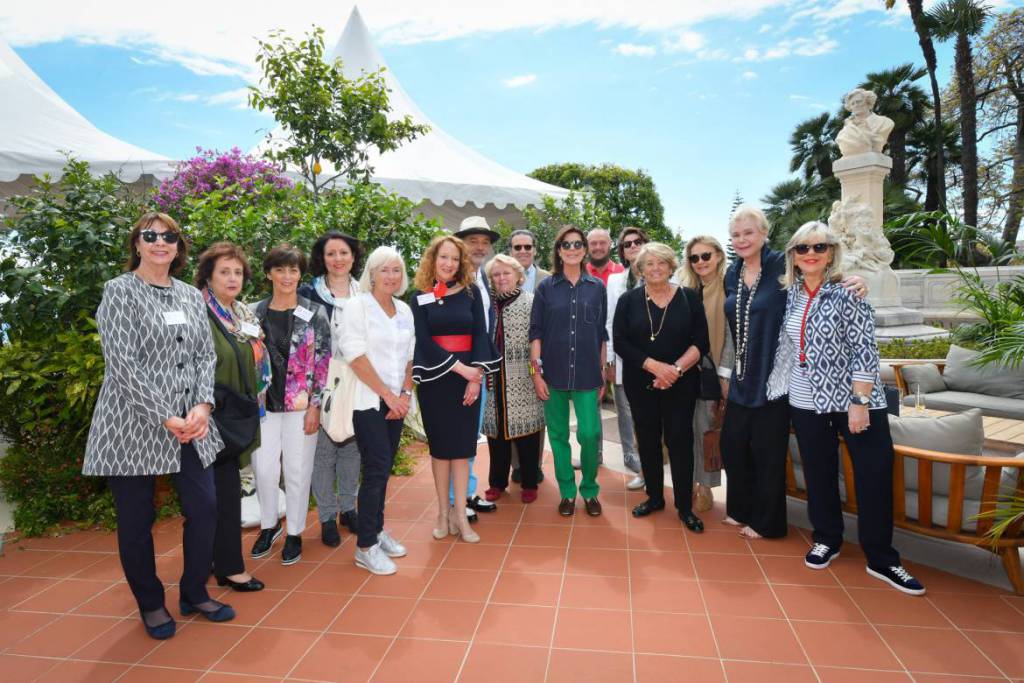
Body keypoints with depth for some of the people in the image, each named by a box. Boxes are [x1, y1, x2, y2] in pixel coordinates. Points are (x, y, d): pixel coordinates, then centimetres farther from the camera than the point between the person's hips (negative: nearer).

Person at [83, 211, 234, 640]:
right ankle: (150, 605, 29)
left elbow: (206, 354, 9)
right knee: (137, 520, 8)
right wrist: (166, 417, -17)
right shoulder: (120, 291, -5)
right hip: (134, 426, -4)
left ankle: (194, 593, 28)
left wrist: (203, 404, -8)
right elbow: (121, 362, -13)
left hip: (190, 423, 5)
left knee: (204, 508, 6)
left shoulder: (192, 296, 11)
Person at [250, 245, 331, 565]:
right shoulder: (255, 313, 4)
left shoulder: (315, 313, -3)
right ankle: (269, 525, 30)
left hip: (301, 404, -2)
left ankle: (295, 533, 23)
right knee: (264, 469, 5)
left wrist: (316, 405, -9)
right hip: (264, 403, 2)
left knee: (297, 471, 4)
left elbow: (323, 362, -4)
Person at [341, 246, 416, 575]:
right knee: (377, 469, -6)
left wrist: (405, 393, -1)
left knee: (384, 468, 12)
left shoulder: (404, 310, 10)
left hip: (396, 402, 6)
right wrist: (388, 395, -14)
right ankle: (365, 546, 6)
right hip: (367, 401, -5)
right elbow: (356, 357, -14)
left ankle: (377, 530, 26)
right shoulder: (357, 306, -8)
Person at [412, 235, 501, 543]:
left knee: (462, 445, 3)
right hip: (434, 378, 0)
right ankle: (443, 512, 19)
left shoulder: (471, 292, 5)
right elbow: (424, 341, -6)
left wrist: (476, 376, -11)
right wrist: (460, 368, -14)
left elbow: (481, 334, 0)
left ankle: (460, 514, 11)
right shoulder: (420, 298, 2)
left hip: (468, 377, 1)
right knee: (440, 445, 7)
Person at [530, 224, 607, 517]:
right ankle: (567, 491, 24)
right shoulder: (546, 287, 3)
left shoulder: (596, 287, 5)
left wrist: (603, 374, 8)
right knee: (558, 435, 7)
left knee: (590, 434, -5)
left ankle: (590, 490, 18)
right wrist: (537, 371, -5)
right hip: (554, 373, 0)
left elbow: (601, 335, 8)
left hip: (587, 374, 0)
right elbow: (536, 332, 2)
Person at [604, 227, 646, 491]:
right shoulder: (614, 280, 11)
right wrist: (609, 360, 4)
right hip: (622, 358, 3)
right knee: (626, 415, 6)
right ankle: (636, 464, 17)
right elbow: (608, 321, 9)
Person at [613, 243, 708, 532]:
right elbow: (620, 343, -5)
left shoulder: (689, 298, 1)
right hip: (640, 383, 1)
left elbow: (701, 342, -3)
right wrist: (654, 366, -16)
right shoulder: (628, 300, 2)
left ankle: (684, 506, 12)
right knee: (648, 439, 9)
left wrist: (676, 369, -17)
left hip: (681, 383, -1)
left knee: (680, 440, -1)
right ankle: (654, 497, 25)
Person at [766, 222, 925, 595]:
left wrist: (860, 402, -18)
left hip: (855, 399, -4)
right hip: (806, 402, 4)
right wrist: (779, 390, 11)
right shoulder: (790, 294, 5)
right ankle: (826, 539, 33)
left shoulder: (848, 291, -10)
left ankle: (881, 559, 15)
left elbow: (864, 349, -14)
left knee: (875, 475, -1)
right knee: (818, 473, 14)